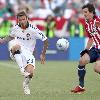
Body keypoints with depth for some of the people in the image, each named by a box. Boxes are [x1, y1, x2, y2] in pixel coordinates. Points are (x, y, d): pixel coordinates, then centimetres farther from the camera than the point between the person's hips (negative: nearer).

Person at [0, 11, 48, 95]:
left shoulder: (33, 30, -14)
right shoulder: (15, 28, -3)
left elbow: (45, 40, -5)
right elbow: (11, 37, 21)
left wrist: (43, 54, -2)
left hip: (27, 53, -1)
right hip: (18, 50, 1)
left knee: (30, 73, -21)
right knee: (16, 46, -39)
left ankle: (26, 84, 15)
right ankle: (22, 69, -42)